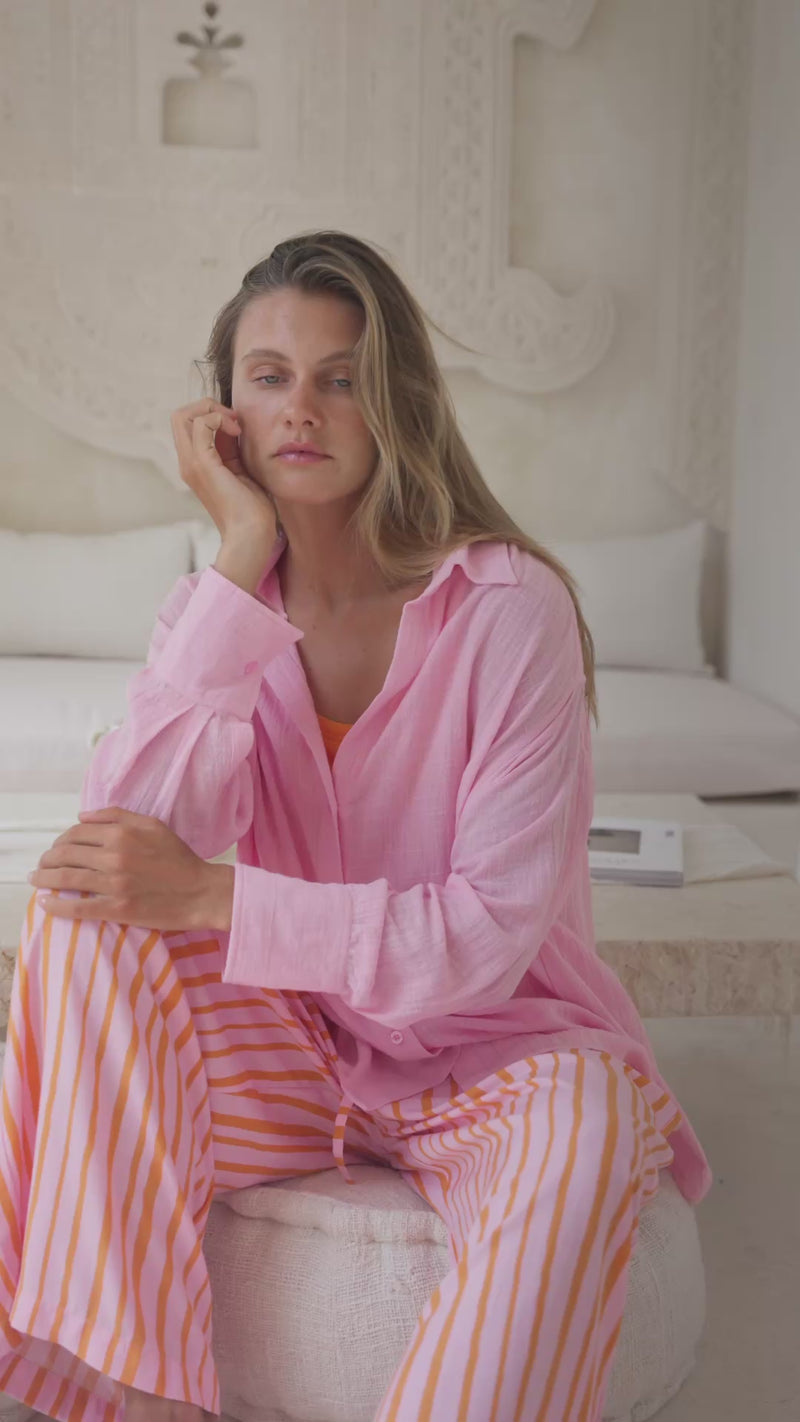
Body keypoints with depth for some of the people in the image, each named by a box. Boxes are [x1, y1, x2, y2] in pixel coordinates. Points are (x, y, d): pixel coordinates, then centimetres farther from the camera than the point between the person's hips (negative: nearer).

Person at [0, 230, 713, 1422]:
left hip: (490, 1045, -3)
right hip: (295, 1044, 4)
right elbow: (135, 837, -20)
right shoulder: (218, 603, -2)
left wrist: (211, 897, -27)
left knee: (582, 1114, -36)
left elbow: (489, 934, -20)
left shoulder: (510, 605, -16)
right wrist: (245, 557, -21)